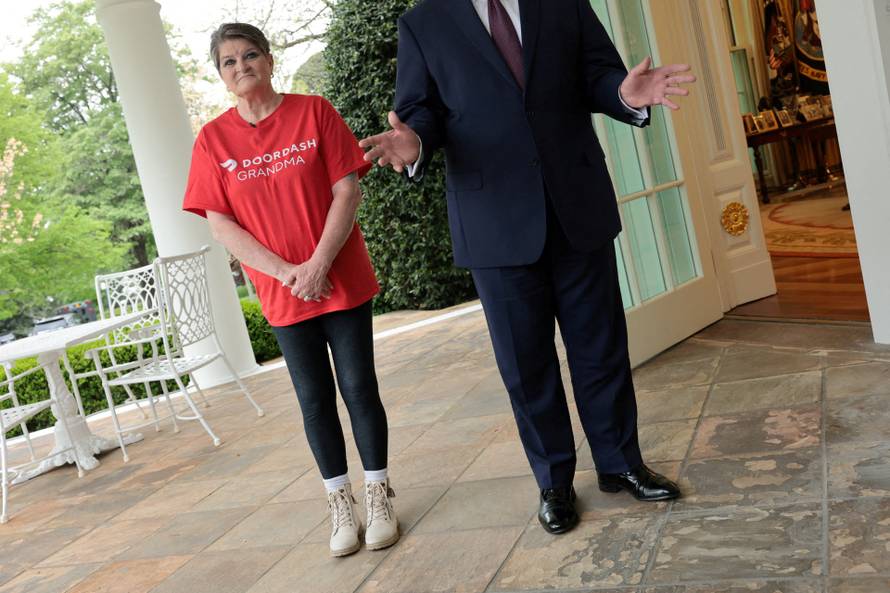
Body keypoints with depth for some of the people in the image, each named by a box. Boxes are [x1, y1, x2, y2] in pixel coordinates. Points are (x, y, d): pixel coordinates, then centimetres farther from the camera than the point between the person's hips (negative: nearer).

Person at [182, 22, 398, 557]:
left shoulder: (314, 112, -3)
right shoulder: (213, 139, 1)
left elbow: (347, 191, -7)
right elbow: (220, 223, -3)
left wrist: (318, 265, -16)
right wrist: (286, 272, -13)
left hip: (343, 281, -1)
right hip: (282, 294, 1)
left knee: (359, 389, 4)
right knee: (315, 400, 9)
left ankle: (379, 494, 20)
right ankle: (341, 502, 24)